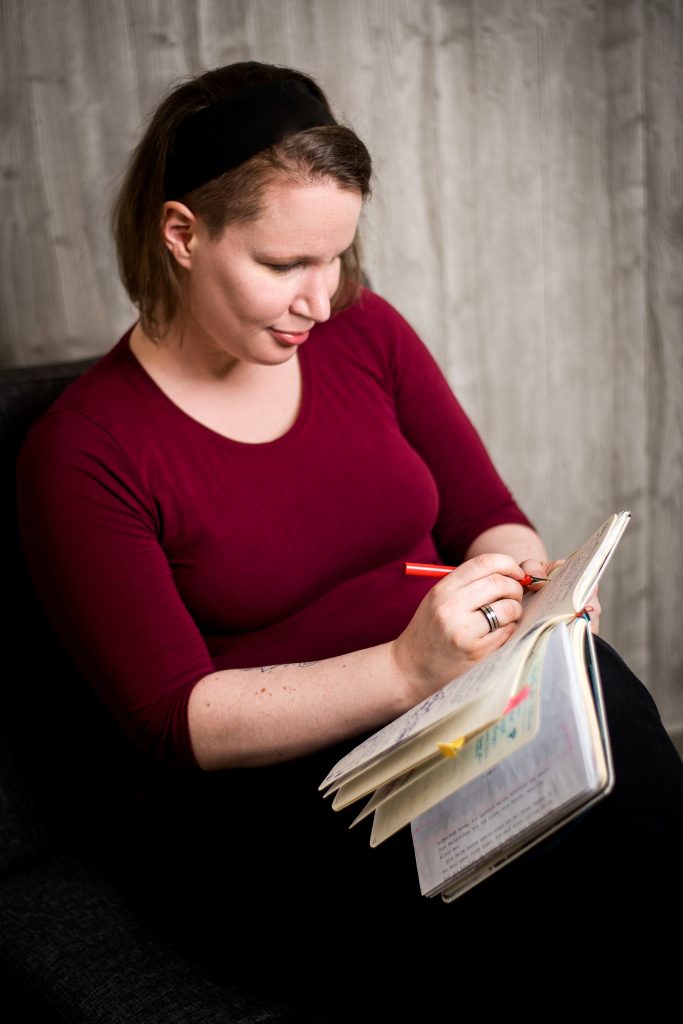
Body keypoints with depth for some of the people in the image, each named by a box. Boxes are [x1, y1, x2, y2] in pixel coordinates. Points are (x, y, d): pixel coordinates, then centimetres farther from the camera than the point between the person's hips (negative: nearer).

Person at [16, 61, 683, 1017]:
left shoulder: (364, 332, 6)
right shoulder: (81, 452, -8)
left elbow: (488, 516, 11)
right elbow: (181, 721, -12)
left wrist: (516, 576, -13)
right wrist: (405, 669, -25)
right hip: (263, 788, -4)